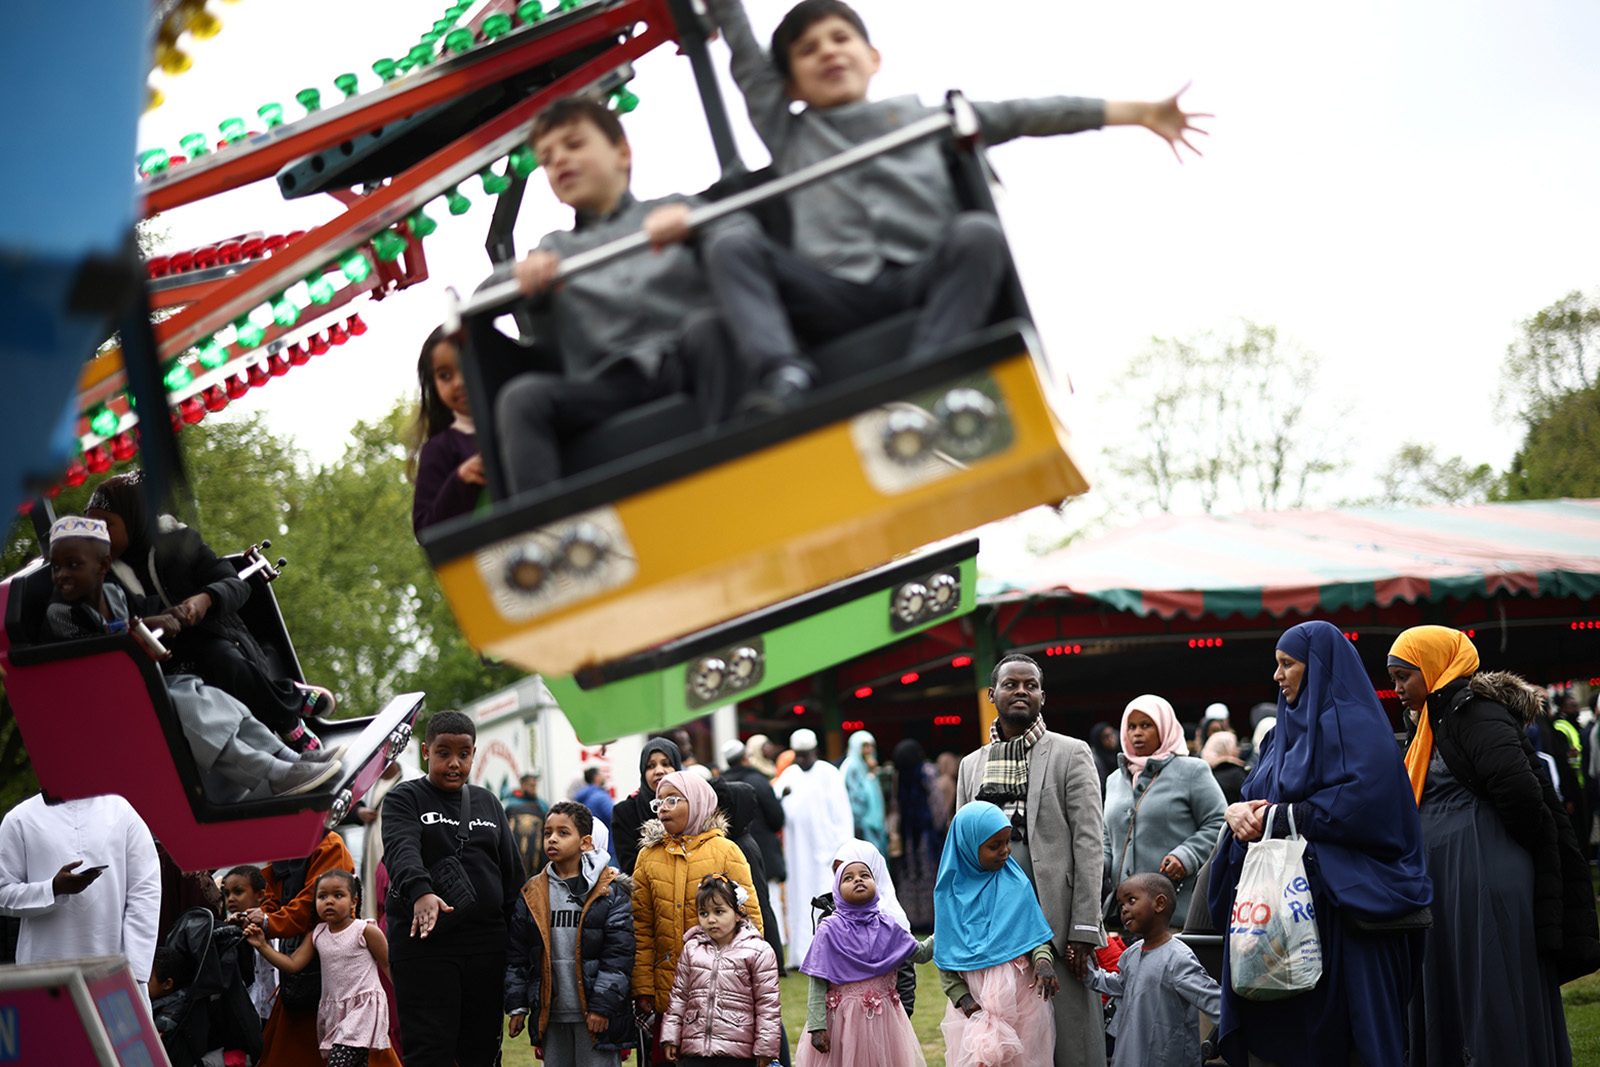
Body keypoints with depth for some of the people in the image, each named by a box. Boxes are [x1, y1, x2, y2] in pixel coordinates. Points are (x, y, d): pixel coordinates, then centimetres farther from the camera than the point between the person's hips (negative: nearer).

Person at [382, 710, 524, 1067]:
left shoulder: (488, 803, 17)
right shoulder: (405, 799, 2)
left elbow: (512, 872, 18)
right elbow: (401, 850, -18)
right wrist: (420, 891, -39)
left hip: (486, 943, 5)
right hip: (423, 942, -5)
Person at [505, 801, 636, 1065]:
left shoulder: (611, 892, -4)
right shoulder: (531, 894, 8)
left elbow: (619, 954, -7)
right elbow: (516, 954, 12)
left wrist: (602, 1006, -12)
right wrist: (517, 1005, 7)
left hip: (595, 1014, -4)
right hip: (550, 1014, 4)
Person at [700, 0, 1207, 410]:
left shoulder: (920, 116, 26)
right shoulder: (787, 132, 25)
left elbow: (1019, 116, 21)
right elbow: (739, 42, 25)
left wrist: (1138, 113, 18)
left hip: (920, 282, 0)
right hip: (836, 298, 0)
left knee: (978, 233, -30)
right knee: (731, 246, -22)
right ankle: (783, 376, -45)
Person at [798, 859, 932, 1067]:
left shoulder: (888, 927, 5)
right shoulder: (830, 930, -8)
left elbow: (920, 954, 15)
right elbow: (818, 984, -10)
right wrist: (817, 1027, -15)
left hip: (883, 1019, 4)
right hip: (843, 1018, -4)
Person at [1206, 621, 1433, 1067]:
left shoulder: (1351, 723, -6)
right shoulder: (1286, 731, 20)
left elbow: (1366, 798, -19)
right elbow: (1259, 794, 18)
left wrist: (1281, 817, -15)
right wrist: (1240, 810, -6)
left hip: (1342, 902, -7)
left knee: (1335, 1027, -7)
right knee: (1277, 1027, 2)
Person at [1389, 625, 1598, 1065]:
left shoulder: (1472, 711, -13)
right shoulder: (1440, 719, 18)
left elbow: (1519, 789, -23)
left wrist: (1526, 846, -8)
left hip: (1485, 887, -10)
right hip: (1452, 891, 10)